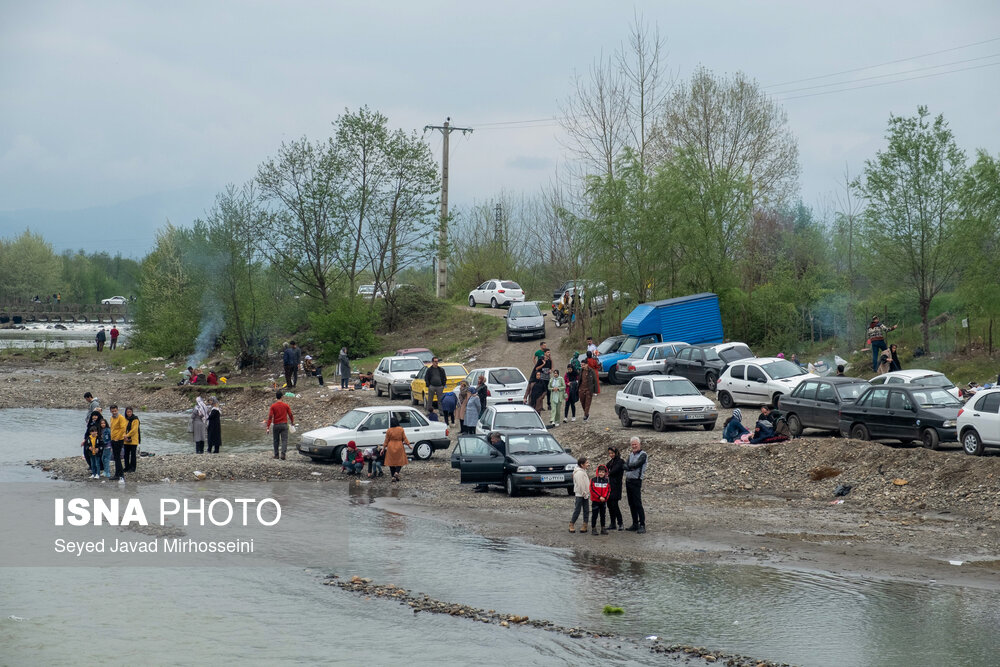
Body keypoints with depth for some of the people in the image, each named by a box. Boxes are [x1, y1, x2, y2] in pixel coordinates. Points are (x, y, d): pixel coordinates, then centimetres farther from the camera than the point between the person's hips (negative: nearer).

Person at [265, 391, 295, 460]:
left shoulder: (273, 406, -6)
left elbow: (270, 417, -9)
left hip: (276, 425, 0)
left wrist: (268, 427, -8)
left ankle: (276, 455, 16)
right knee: (284, 440, -3)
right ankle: (283, 453, -21)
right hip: (284, 425, 0)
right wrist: (292, 422, 24)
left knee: (276, 440, 13)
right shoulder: (286, 405, -3)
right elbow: (290, 415, 4)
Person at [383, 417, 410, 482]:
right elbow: (404, 438, -2)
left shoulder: (389, 431, -5)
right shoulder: (401, 429, -5)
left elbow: (386, 441, 0)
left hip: (391, 448, 0)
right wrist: (408, 444, 11)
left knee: (392, 462, 9)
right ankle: (397, 472, -13)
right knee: (400, 461, 11)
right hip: (399, 447, 0)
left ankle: (393, 477, 3)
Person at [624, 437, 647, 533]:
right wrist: (632, 467, -14)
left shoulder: (643, 455, -7)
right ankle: (635, 524, 17)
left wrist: (628, 466, -6)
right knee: (631, 504, 10)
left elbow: (636, 465, -20)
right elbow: (625, 466, 4)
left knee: (638, 504, -10)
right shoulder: (631, 455, 16)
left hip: (636, 482, -7)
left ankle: (642, 525, -9)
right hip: (628, 481, 7)